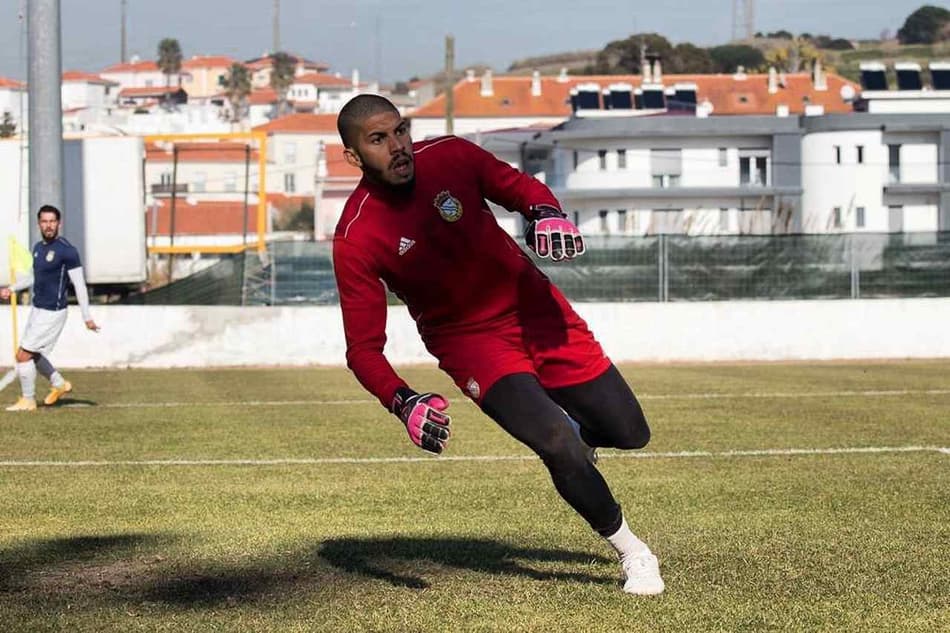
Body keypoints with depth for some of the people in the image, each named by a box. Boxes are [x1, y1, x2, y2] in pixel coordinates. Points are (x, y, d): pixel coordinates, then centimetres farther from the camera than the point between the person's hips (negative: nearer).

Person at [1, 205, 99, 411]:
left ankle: (27, 400, 8)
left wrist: (87, 317, -18)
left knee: (23, 355, -7)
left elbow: (79, 284, -16)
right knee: (33, 356, 17)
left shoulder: (66, 250, -16)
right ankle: (59, 384, 37)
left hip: (52, 313, -8)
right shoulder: (38, 247, 8)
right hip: (37, 309, 8)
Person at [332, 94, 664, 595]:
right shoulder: (355, 240, -21)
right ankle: (632, 554, 1)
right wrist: (403, 403, -37)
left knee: (630, 435, 6)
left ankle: (564, 426, 42)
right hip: (471, 342, -3)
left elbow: (519, 187, 5)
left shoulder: (450, 157, -13)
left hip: (534, 310, 4)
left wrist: (544, 212, -19)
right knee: (560, 449, -23)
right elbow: (363, 348, -19)